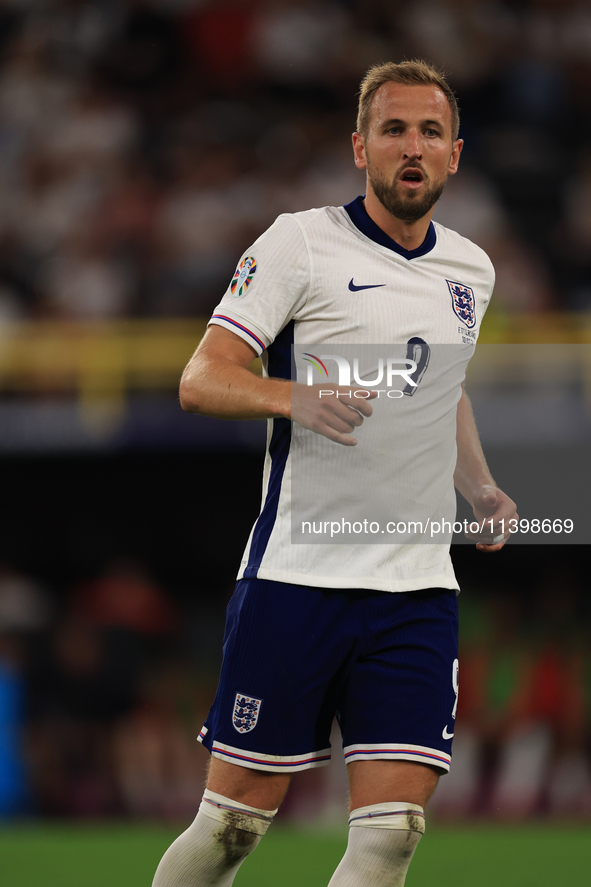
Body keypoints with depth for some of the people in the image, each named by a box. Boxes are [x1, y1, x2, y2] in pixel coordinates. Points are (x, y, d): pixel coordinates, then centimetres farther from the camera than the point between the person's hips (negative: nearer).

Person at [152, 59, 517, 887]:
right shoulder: (300, 242, -3)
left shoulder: (471, 269, 14)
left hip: (417, 587, 4)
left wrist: (481, 489, 15)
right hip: (296, 572, -4)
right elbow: (201, 379, -9)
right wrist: (301, 397, -27)